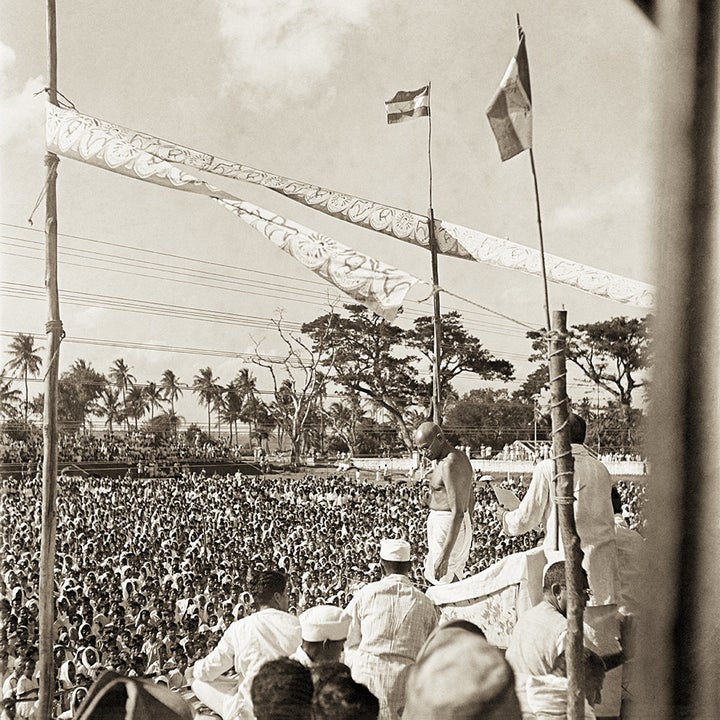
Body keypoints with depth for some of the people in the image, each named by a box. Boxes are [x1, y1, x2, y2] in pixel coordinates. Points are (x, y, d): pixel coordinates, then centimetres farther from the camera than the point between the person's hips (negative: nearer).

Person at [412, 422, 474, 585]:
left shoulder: (449, 464, -20)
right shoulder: (460, 457, 11)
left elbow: (457, 513, -26)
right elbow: (470, 500, 20)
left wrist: (444, 555, -29)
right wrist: (467, 530, 29)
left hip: (447, 528, -10)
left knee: (445, 583, -6)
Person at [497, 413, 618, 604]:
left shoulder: (548, 468, -6)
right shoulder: (601, 469, 8)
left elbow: (526, 519, -2)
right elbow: (609, 520, 16)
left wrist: (505, 516, 18)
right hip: (604, 554, 5)